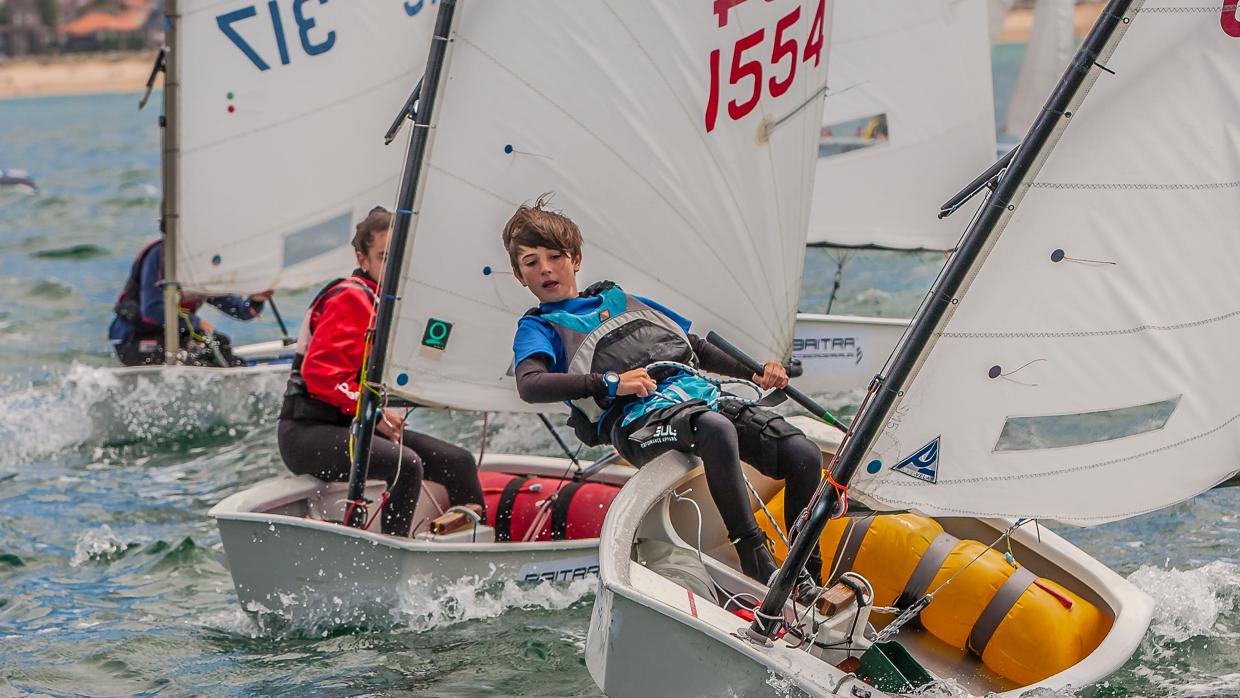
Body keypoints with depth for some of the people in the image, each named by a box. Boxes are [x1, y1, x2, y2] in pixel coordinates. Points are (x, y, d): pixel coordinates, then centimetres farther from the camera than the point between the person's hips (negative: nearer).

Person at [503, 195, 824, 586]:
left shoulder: (620, 300, 33)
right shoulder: (538, 328, 16)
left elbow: (696, 349, 37)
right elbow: (529, 385, -7)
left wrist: (756, 374, 22)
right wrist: (610, 383, -17)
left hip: (701, 393, 6)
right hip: (636, 418, -6)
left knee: (804, 456, -16)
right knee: (716, 428, -40)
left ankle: (807, 578, -4)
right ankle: (757, 565, -39)